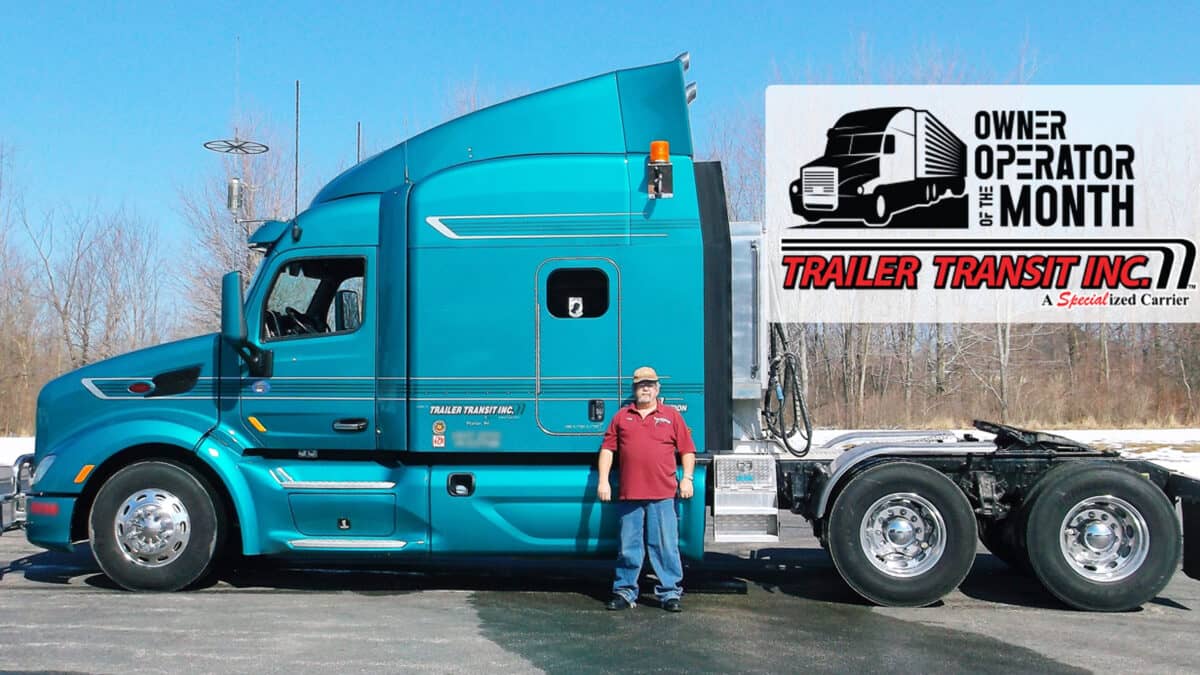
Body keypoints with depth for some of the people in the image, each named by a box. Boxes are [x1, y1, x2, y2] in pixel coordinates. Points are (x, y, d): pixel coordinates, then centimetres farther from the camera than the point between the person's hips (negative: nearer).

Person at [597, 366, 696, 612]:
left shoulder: (671, 416, 10)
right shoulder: (621, 416, 12)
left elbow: (687, 449, 9)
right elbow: (607, 448, 10)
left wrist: (687, 477, -2)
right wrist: (603, 480, 3)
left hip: (662, 495, -1)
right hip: (629, 494, 2)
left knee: (666, 546, 0)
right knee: (628, 547, 8)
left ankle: (670, 593, 8)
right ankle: (625, 592, 17)